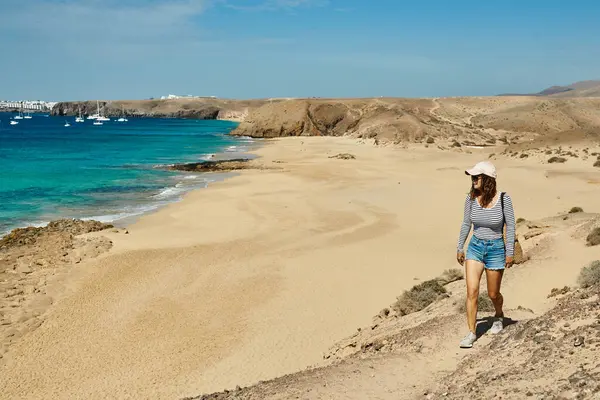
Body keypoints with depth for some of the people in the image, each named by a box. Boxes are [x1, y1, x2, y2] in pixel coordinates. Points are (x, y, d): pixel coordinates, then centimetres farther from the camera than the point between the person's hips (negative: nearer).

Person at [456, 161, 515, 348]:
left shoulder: (503, 199, -16)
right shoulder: (471, 198, -8)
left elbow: (510, 226, -7)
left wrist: (510, 252, -6)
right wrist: (460, 248, 10)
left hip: (496, 249, -2)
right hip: (475, 247, 2)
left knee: (493, 294, 12)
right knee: (472, 291, -9)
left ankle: (499, 315, 46)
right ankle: (471, 333, 1)